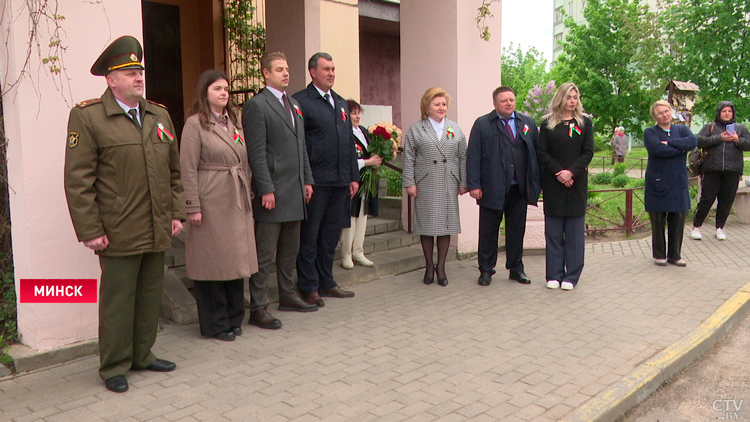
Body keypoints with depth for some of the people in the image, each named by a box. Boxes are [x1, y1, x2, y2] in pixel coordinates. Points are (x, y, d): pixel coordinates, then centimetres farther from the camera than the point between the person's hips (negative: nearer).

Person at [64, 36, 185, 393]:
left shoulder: (160, 115, 12)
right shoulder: (87, 116, -6)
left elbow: (173, 171, 17)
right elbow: (78, 180, -9)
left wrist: (176, 213, 11)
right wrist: (90, 230, -12)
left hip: (157, 230, 6)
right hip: (118, 234, -6)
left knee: (150, 296, 15)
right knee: (117, 300, 5)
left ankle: (142, 354, 31)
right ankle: (114, 366, 21)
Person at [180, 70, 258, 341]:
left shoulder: (233, 122, 14)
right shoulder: (195, 123, -6)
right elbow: (188, 169, -11)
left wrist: (247, 197, 11)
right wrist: (193, 207, -15)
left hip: (236, 202, 7)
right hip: (210, 202, -7)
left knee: (235, 260, 11)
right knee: (212, 262, 2)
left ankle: (234, 319, 24)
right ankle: (215, 324, 14)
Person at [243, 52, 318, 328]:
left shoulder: (294, 104, 17)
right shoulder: (256, 106, -8)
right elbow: (256, 153, -13)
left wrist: (307, 180, 14)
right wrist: (266, 189, -17)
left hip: (295, 191, 8)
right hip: (273, 192, -8)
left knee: (290, 250, 16)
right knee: (265, 254, -2)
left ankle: (288, 296, 29)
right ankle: (258, 308, 5)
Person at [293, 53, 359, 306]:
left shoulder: (341, 103, 18)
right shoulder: (300, 102, -6)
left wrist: (353, 176, 15)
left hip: (340, 181, 7)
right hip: (315, 182, -7)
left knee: (331, 236, 14)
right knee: (309, 238, 3)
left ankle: (326, 283, 26)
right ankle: (308, 288, 13)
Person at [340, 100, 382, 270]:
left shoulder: (364, 131, 13)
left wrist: (376, 160, -1)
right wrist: (368, 162, -15)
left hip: (366, 182, 8)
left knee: (363, 217, 12)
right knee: (350, 218, -3)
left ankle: (358, 252, 21)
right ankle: (346, 255, 8)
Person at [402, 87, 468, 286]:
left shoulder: (455, 129, 12)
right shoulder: (416, 130, 4)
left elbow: (462, 157, 10)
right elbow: (409, 159, 0)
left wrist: (463, 182, 5)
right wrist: (409, 183, -6)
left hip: (449, 185, 2)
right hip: (425, 185, -2)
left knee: (446, 224, 3)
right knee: (427, 224, 2)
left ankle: (441, 266, 14)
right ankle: (429, 266, 16)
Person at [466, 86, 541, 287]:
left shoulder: (527, 123, 10)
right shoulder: (482, 124, 0)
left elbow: (537, 154, 10)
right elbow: (473, 157, -4)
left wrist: (536, 183, 4)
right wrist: (474, 185, -12)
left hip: (519, 189, 3)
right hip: (492, 189, -3)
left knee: (517, 231, 11)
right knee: (488, 232, 6)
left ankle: (516, 269, 24)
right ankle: (486, 270, 18)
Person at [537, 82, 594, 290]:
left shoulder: (585, 123, 7)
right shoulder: (547, 123, 5)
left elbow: (588, 152, 0)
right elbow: (542, 153, 0)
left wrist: (571, 172, -14)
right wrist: (558, 172, -13)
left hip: (576, 183, 1)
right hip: (553, 183, 0)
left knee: (575, 232, 3)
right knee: (553, 231, 3)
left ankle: (572, 276, 10)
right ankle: (554, 275, 10)